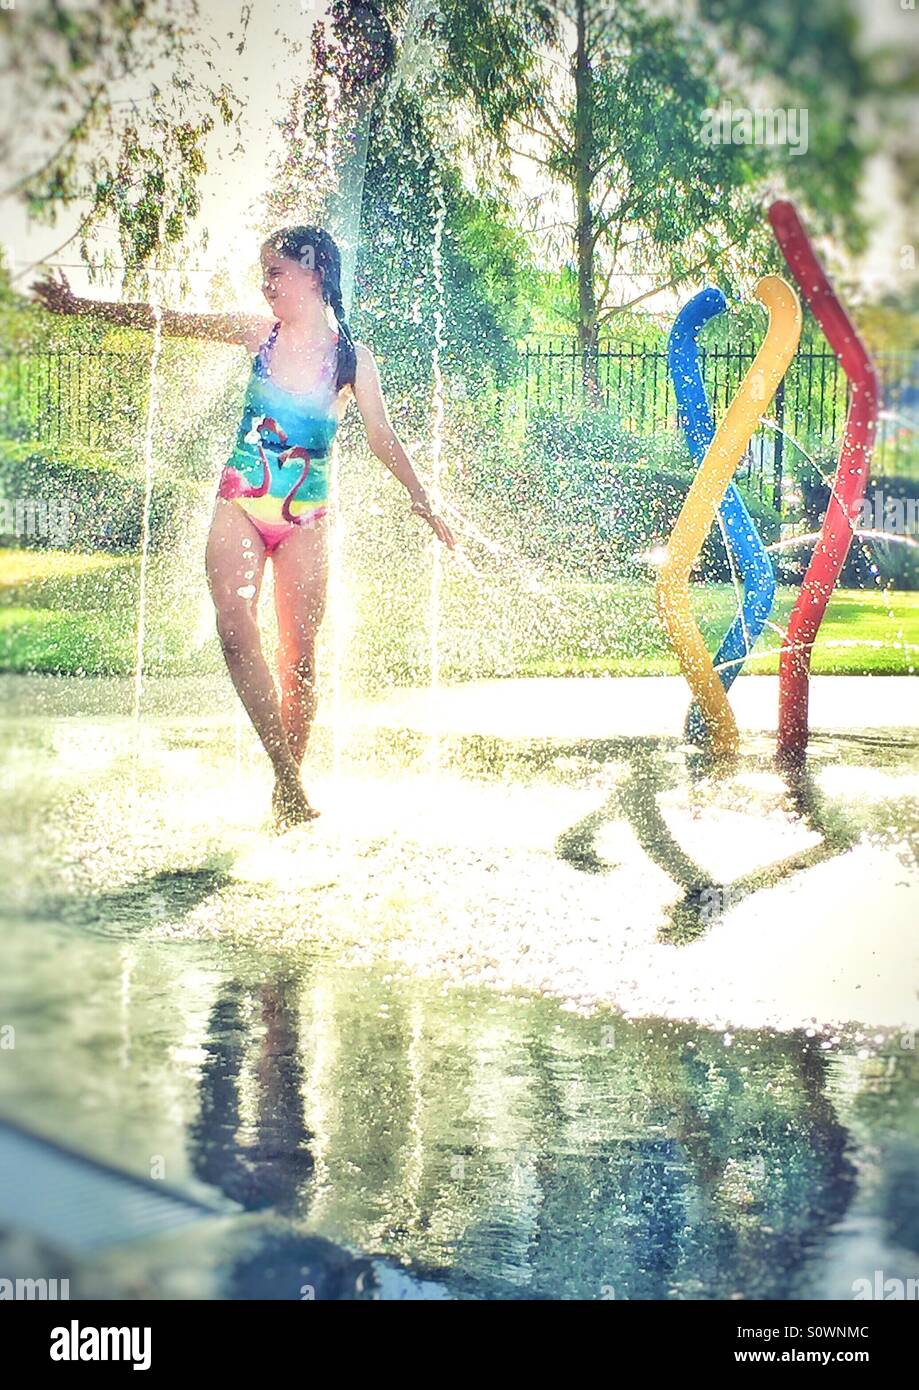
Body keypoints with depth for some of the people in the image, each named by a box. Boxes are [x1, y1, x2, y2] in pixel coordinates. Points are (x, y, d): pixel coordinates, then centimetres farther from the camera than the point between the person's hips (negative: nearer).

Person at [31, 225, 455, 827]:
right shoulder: (260, 333, 5)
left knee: (299, 654, -2)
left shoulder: (353, 357, 2)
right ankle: (288, 776, -20)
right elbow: (168, 321, 5)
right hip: (241, 506, 1)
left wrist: (424, 503, 2)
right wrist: (80, 305, 3)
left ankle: (288, 783, 14)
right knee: (235, 627, -21)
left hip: (306, 519, -1)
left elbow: (383, 437, 5)